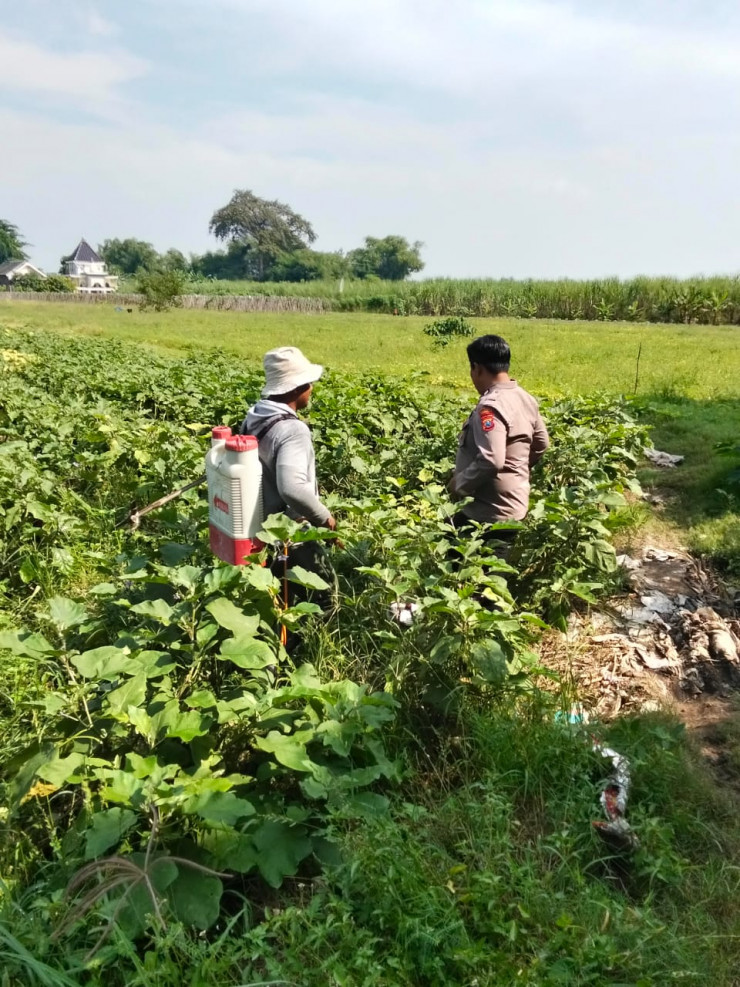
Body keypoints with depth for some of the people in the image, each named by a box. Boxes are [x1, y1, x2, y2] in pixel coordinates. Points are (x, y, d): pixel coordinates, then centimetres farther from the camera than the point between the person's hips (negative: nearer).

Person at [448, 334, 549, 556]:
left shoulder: (490, 406, -23)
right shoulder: (525, 398, 7)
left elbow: (491, 460, -32)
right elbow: (541, 445, 18)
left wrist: (459, 484, -18)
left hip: (488, 513, -10)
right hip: (513, 505, 10)